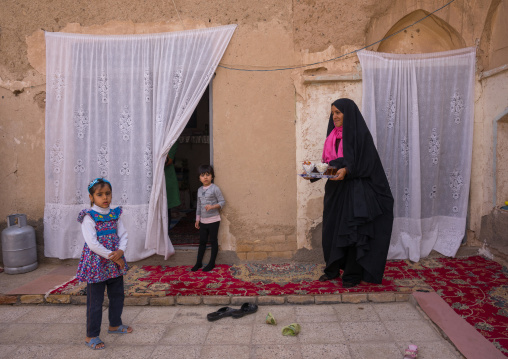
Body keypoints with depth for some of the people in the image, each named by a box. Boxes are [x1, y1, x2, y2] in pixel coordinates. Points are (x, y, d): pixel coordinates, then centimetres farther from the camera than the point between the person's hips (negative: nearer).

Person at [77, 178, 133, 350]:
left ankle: (115, 324, 41)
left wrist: (120, 251, -18)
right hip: (97, 264, -6)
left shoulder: (115, 215, 4)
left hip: (115, 262, 6)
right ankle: (91, 336, 20)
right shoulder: (89, 217, -14)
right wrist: (113, 257, -19)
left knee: (117, 295, 20)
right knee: (95, 301, 4)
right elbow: (92, 243, -21)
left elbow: (123, 235, 2)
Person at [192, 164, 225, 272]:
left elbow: (222, 202, -11)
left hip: (213, 220, -6)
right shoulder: (199, 190, 8)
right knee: (202, 242, 14)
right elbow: (198, 205, 14)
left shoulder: (215, 189, -11)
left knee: (213, 241, 6)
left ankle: (212, 263, 17)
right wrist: (197, 219, 14)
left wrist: (213, 206, -27)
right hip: (203, 221, 6)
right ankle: (199, 262, 24)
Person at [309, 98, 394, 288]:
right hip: (335, 189, 7)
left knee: (352, 229, -2)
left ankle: (353, 274, 10)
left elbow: (365, 163, -14)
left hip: (355, 189, -7)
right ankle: (333, 269, 24)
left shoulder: (360, 134, -9)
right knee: (331, 228, 10)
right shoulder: (333, 135, 12)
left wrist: (346, 170, -27)